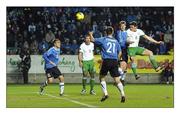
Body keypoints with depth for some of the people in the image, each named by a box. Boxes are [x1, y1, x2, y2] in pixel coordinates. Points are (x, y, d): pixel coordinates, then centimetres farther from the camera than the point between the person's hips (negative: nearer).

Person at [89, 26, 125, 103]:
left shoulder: (103, 39, 4)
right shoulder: (116, 41, 15)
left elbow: (93, 40, 15)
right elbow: (120, 53, 17)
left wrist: (91, 35, 35)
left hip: (106, 60, -3)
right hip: (114, 61, 3)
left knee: (102, 77, 14)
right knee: (117, 79, 0)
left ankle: (105, 93, 3)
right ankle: (122, 94, -14)